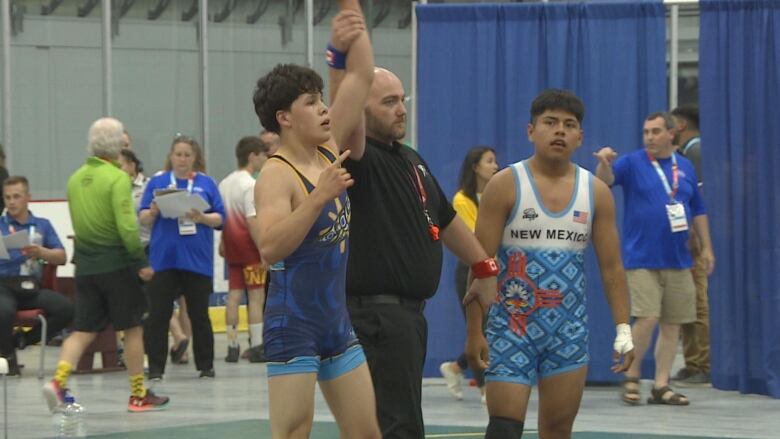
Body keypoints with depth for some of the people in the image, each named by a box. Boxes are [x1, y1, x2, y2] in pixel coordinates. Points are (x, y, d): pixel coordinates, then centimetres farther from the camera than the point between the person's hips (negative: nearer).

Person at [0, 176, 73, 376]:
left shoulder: (42, 225, 18)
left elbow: (61, 257, 10)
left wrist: (40, 252, -10)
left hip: (31, 287, 3)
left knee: (66, 308, -22)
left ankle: (22, 339, 1)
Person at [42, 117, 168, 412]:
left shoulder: (76, 178, 7)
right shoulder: (117, 178, -14)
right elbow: (126, 226, -19)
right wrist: (142, 262, -11)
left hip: (85, 264, 6)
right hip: (116, 263, -6)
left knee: (83, 330, 8)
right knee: (133, 329, 7)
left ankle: (58, 381, -12)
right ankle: (139, 396, 14)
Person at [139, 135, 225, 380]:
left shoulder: (206, 183, 8)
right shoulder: (157, 182, 8)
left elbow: (220, 218, 3)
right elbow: (143, 219, 5)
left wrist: (202, 218, -16)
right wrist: (153, 211, -16)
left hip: (197, 258, 0)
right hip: (163, 257, 0)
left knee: (199, 314, 6)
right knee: (158, 314, -3)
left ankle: (206, 365, 16)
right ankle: (155, 367, 2)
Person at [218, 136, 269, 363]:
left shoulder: (225, 183, 11)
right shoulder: (250, 185, -13)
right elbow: (252, 221, -18)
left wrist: (222, 242, 19)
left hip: (231, 244, 7)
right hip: (248, 243, -7)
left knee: (234, 294, 8)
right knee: (256, 295, -3)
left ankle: (232, 346, 7)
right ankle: (257, 347, -4)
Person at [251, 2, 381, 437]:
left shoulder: (330, 151, 6)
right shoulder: (277, 175, -15)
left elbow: (361, 77, 7)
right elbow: (270, 247, -30)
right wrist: (320, 195, -34)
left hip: (338, 321, 8)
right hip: (293, 324, -8)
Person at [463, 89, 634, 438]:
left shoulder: (596, 193, 5)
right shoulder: (505, 186, -5)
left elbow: (612, 268, 7)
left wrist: (623, 330, -2)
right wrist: (474, 331, -11)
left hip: (569, 330, 4)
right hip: (512, 327, -3)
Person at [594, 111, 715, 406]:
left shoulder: (685, 167, 12)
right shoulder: (633, 163, -1)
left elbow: (698, 211, 19)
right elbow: (605, 180, -17)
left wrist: (706, 247, 16)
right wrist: (604, 163, -39)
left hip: (677, 259, 4)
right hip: (642, 259, -4)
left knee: (673, 324, 4)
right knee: (647, 318, -14)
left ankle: (661, 386, 11)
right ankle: (631, 378, 4)